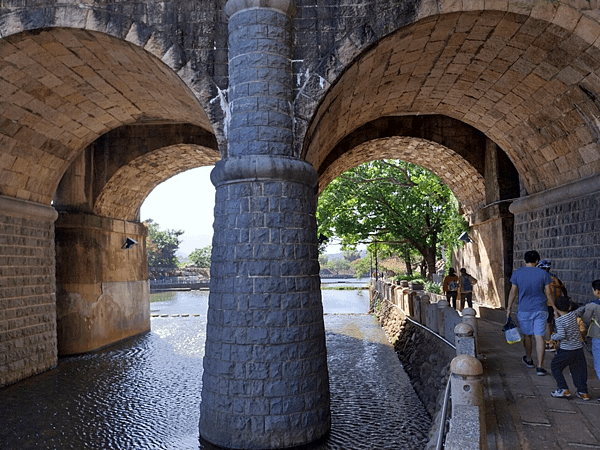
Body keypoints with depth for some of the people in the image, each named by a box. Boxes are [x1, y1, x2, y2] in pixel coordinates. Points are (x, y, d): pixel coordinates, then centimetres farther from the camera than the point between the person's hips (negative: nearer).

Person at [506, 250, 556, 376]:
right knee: (539, 337, 0)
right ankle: (540, 367, -1)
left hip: (524, 310, 0)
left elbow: (513, 292, -2)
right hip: (540, 310, 0)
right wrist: (554, 307, 13)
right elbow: (548, 293, -1)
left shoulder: (517, 273, -4)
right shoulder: (543, 273, -4)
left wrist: (509, 308, 6)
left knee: (526, 335, 16)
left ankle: (529, 360, 34)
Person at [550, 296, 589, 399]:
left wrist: (553, 337, -7)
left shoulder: (559, 321, -16)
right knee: (579, 369, 17)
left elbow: (561, 335, -24)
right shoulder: (573, 314, 0)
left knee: (555, 366, 9)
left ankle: (563, 389, 4)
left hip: (566, 350, -6)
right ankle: (583, 392, 20)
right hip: (579, 348, 6)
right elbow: (583, 309, 17)